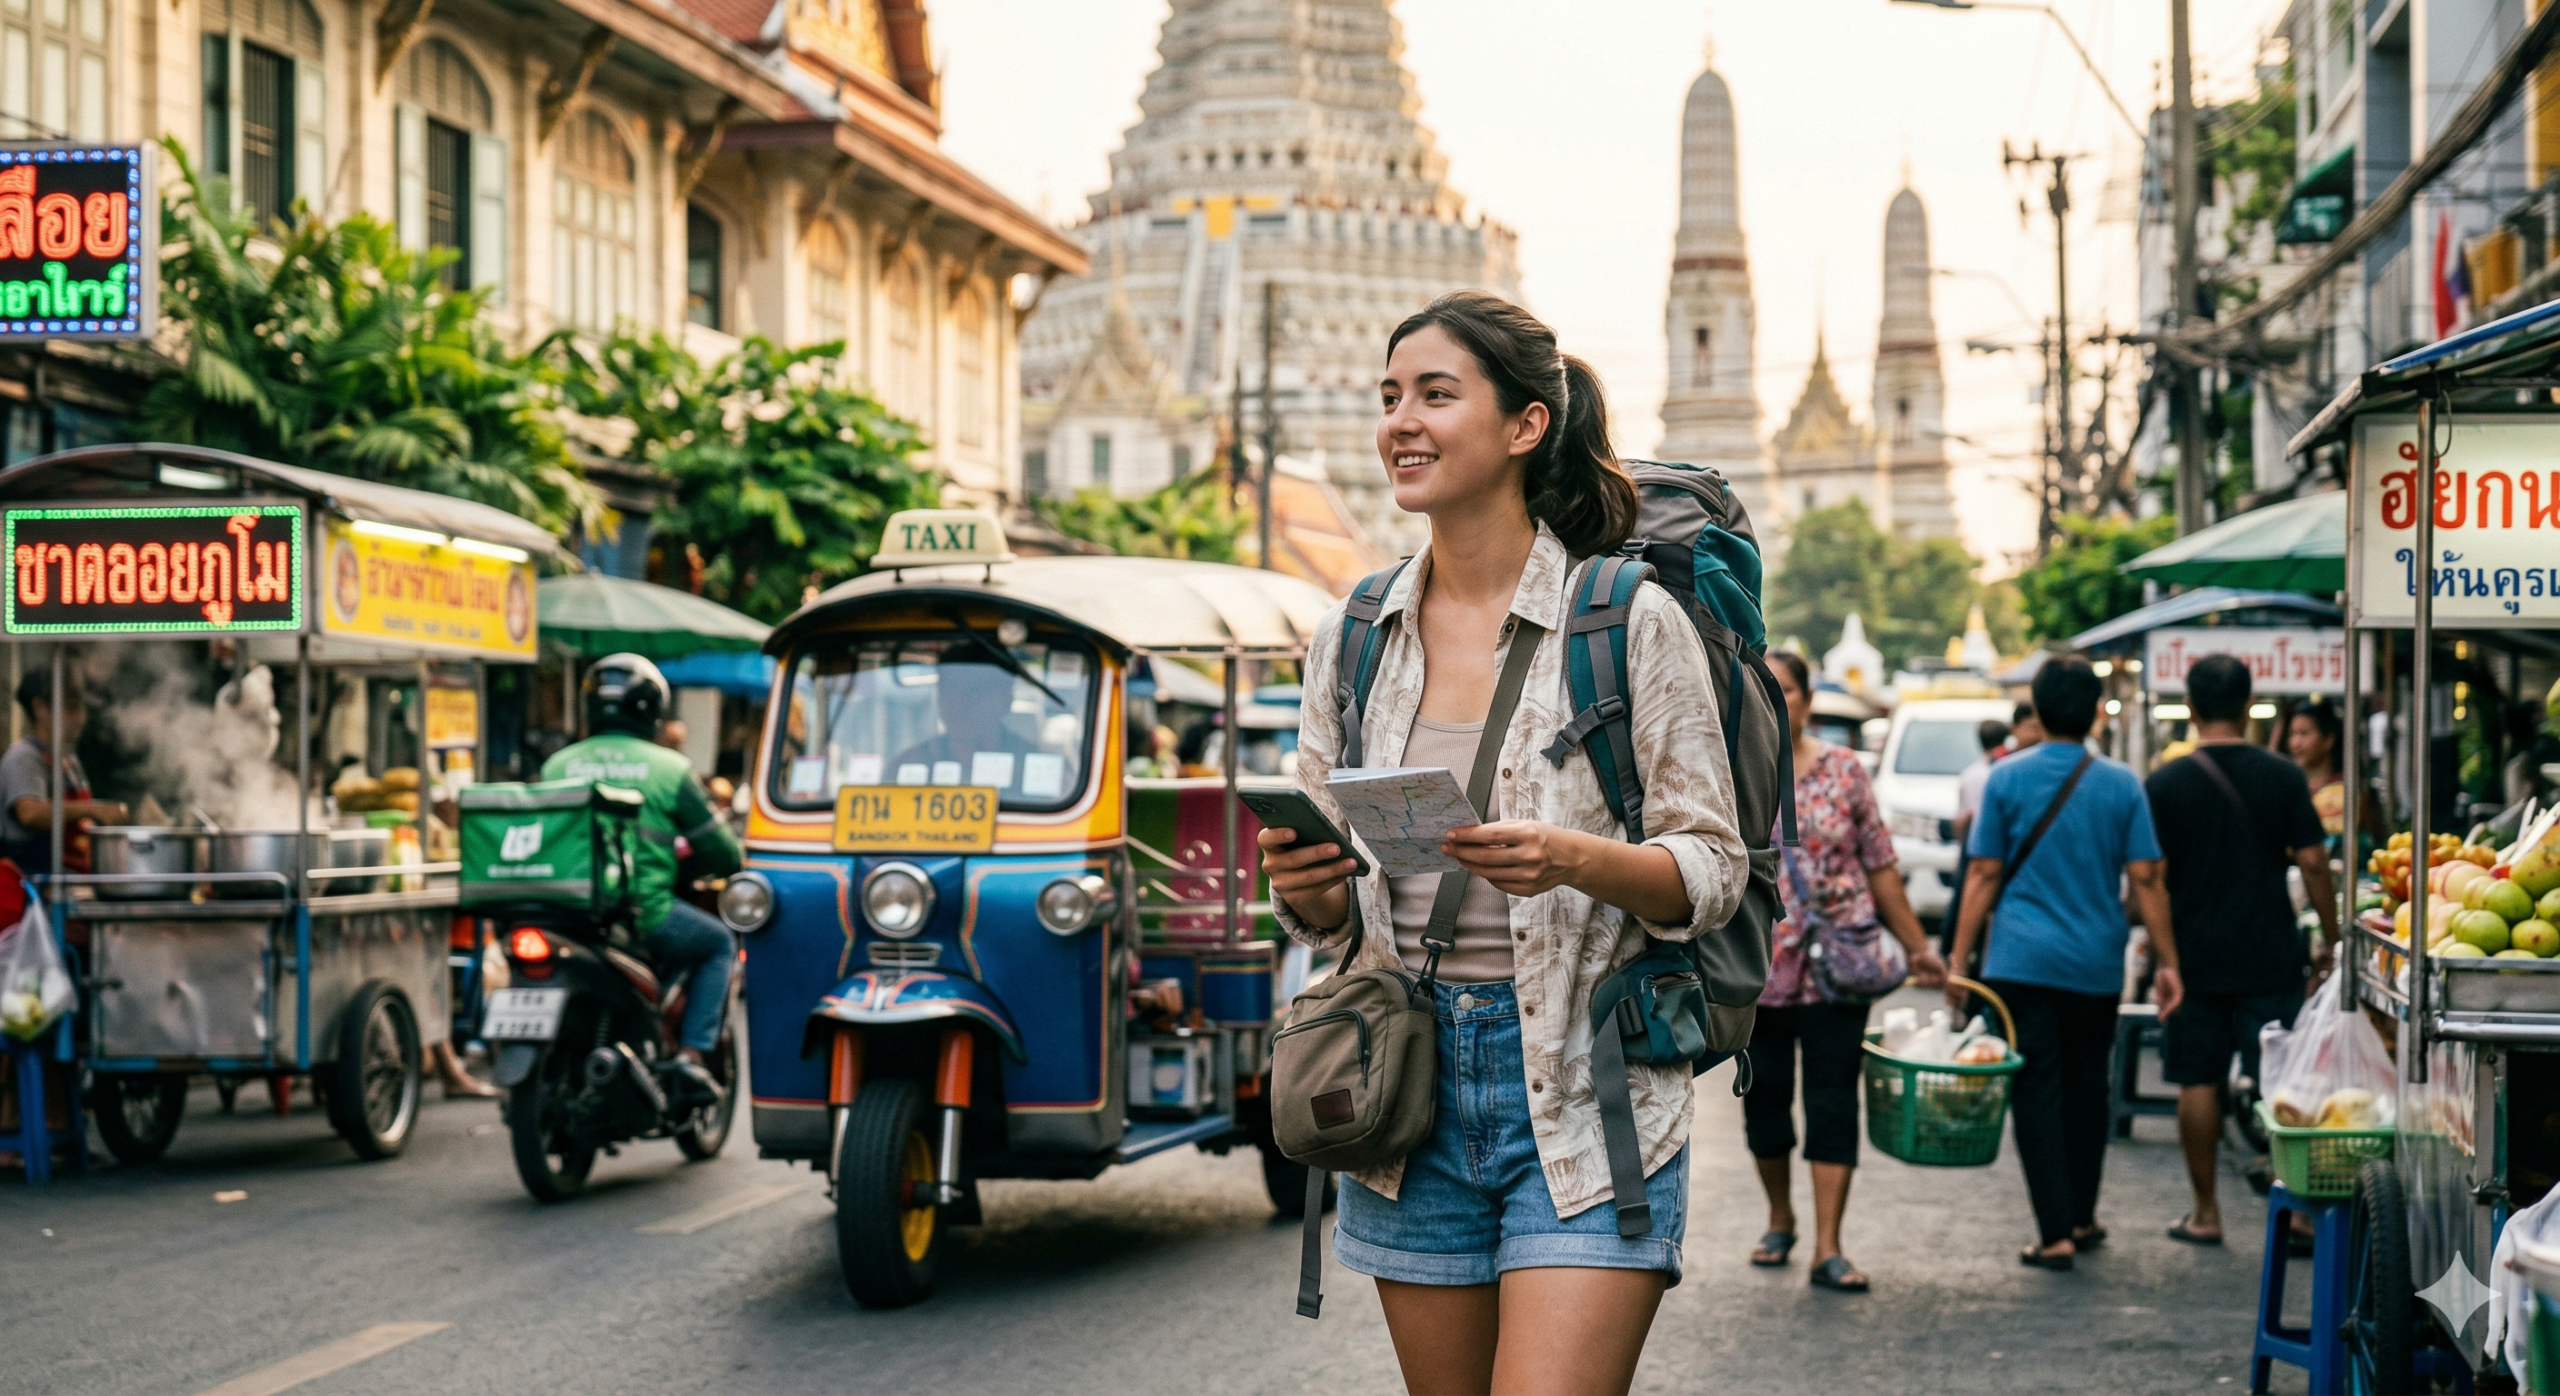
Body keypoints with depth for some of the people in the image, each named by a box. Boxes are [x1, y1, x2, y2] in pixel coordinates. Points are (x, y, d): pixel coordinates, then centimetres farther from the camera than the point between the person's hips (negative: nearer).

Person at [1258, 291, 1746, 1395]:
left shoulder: (1632, 622, -4)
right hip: (1411, 1080, 5)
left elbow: (1714, 871, -4)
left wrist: (1572, 860, -22)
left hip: (1583, 1090, -4)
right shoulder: (1350, 641, 10)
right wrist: (1301, 882, -9)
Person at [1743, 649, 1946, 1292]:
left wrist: (1917, 947, 10)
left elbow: (1880, 867, 9)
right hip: (1756, 968, 0)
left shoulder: (1843, 770, 4)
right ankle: (1780, 1219, 31)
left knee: (1834, 1100, -4)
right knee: (1764, 1097, 8)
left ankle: (1827, 1247, -2)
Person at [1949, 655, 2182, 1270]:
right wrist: (2167, 963, 6)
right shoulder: (2121, 785, 0)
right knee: (2086, 1088, 16)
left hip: (2022, 962, -2)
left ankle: (2057, 1234, -5)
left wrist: (1959, 959, 2)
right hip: (2097, 965, 2)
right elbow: (2146, 880, -1)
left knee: (2036, 1092, -1)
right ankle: (2081, 1219, 25)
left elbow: (1983, 876, -3)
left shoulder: (2006, 779, -3)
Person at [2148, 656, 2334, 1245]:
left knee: (2198, 1083, 6)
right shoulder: (2283, 777, -3)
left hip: (2194, 956, 0)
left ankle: (2205, 1212, 10)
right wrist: (2331, 941, 6)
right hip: (2271, 954, 0)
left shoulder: (2164, 784, -3)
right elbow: (2313, 864, -4)